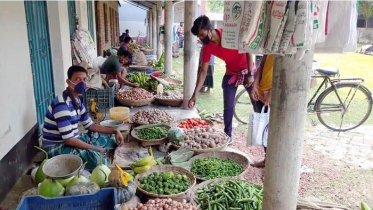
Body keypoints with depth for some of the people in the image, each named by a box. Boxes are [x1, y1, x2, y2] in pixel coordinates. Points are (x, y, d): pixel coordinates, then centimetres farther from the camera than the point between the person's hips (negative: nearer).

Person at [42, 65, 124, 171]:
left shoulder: (77, 101, 4)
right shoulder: (62, 104, -25)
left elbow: (90, 125, 13)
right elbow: (69, 140, -27)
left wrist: (114, 131, 2)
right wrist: (96, 148, -18)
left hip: (72, 140, 10)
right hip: (56, 147, -9)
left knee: (110, 138, 8)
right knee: (97, 159, -31)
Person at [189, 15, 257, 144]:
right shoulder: (207, 48, -13)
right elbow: (203, 72, -10)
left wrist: (250, 74, -20)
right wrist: (195, 94, -17)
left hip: (247, 71, -3)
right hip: (231, 74, 3)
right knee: (228, 107, 0)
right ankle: (228, 136, 14)